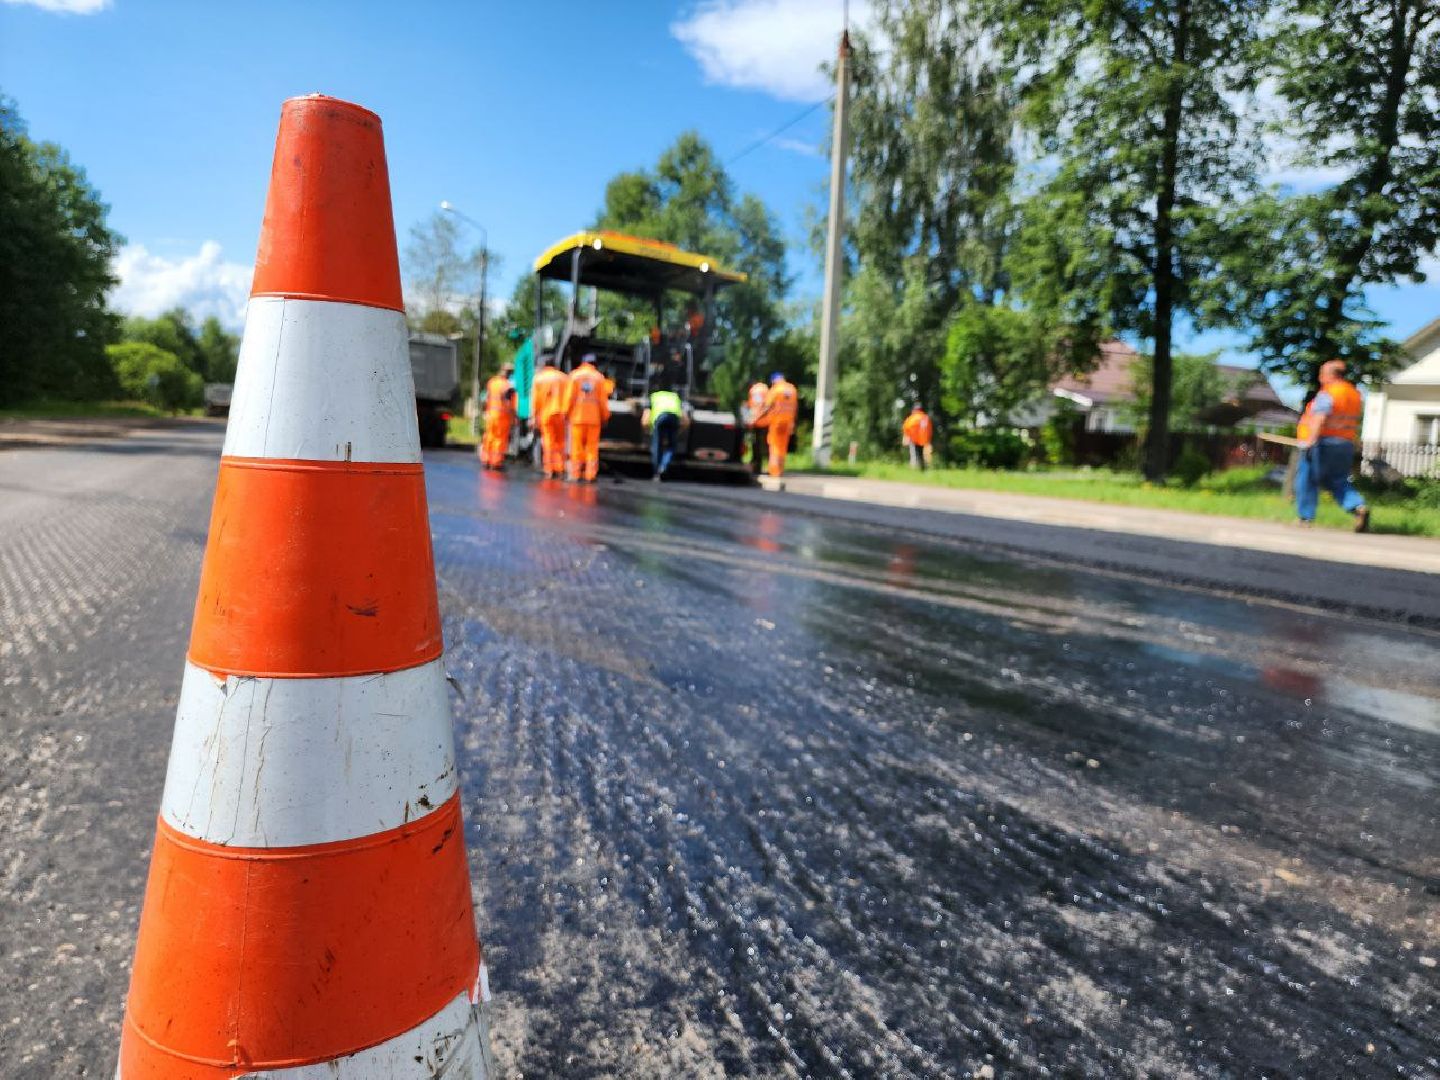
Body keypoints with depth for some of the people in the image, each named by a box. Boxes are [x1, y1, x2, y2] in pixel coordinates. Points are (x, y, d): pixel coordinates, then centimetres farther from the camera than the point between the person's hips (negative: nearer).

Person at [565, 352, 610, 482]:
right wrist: (605, 416, 11)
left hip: (577, 417, 0)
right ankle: (590, 474, 0)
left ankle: (575, 473, 3)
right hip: (594, 417, 0)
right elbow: (603, 399, 4)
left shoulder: (575, 375, 3)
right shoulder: (599, 377, 4)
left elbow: (570, 397, -1)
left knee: (577, 446, 3)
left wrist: (566, 413, 5)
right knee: (592, 447, 3)